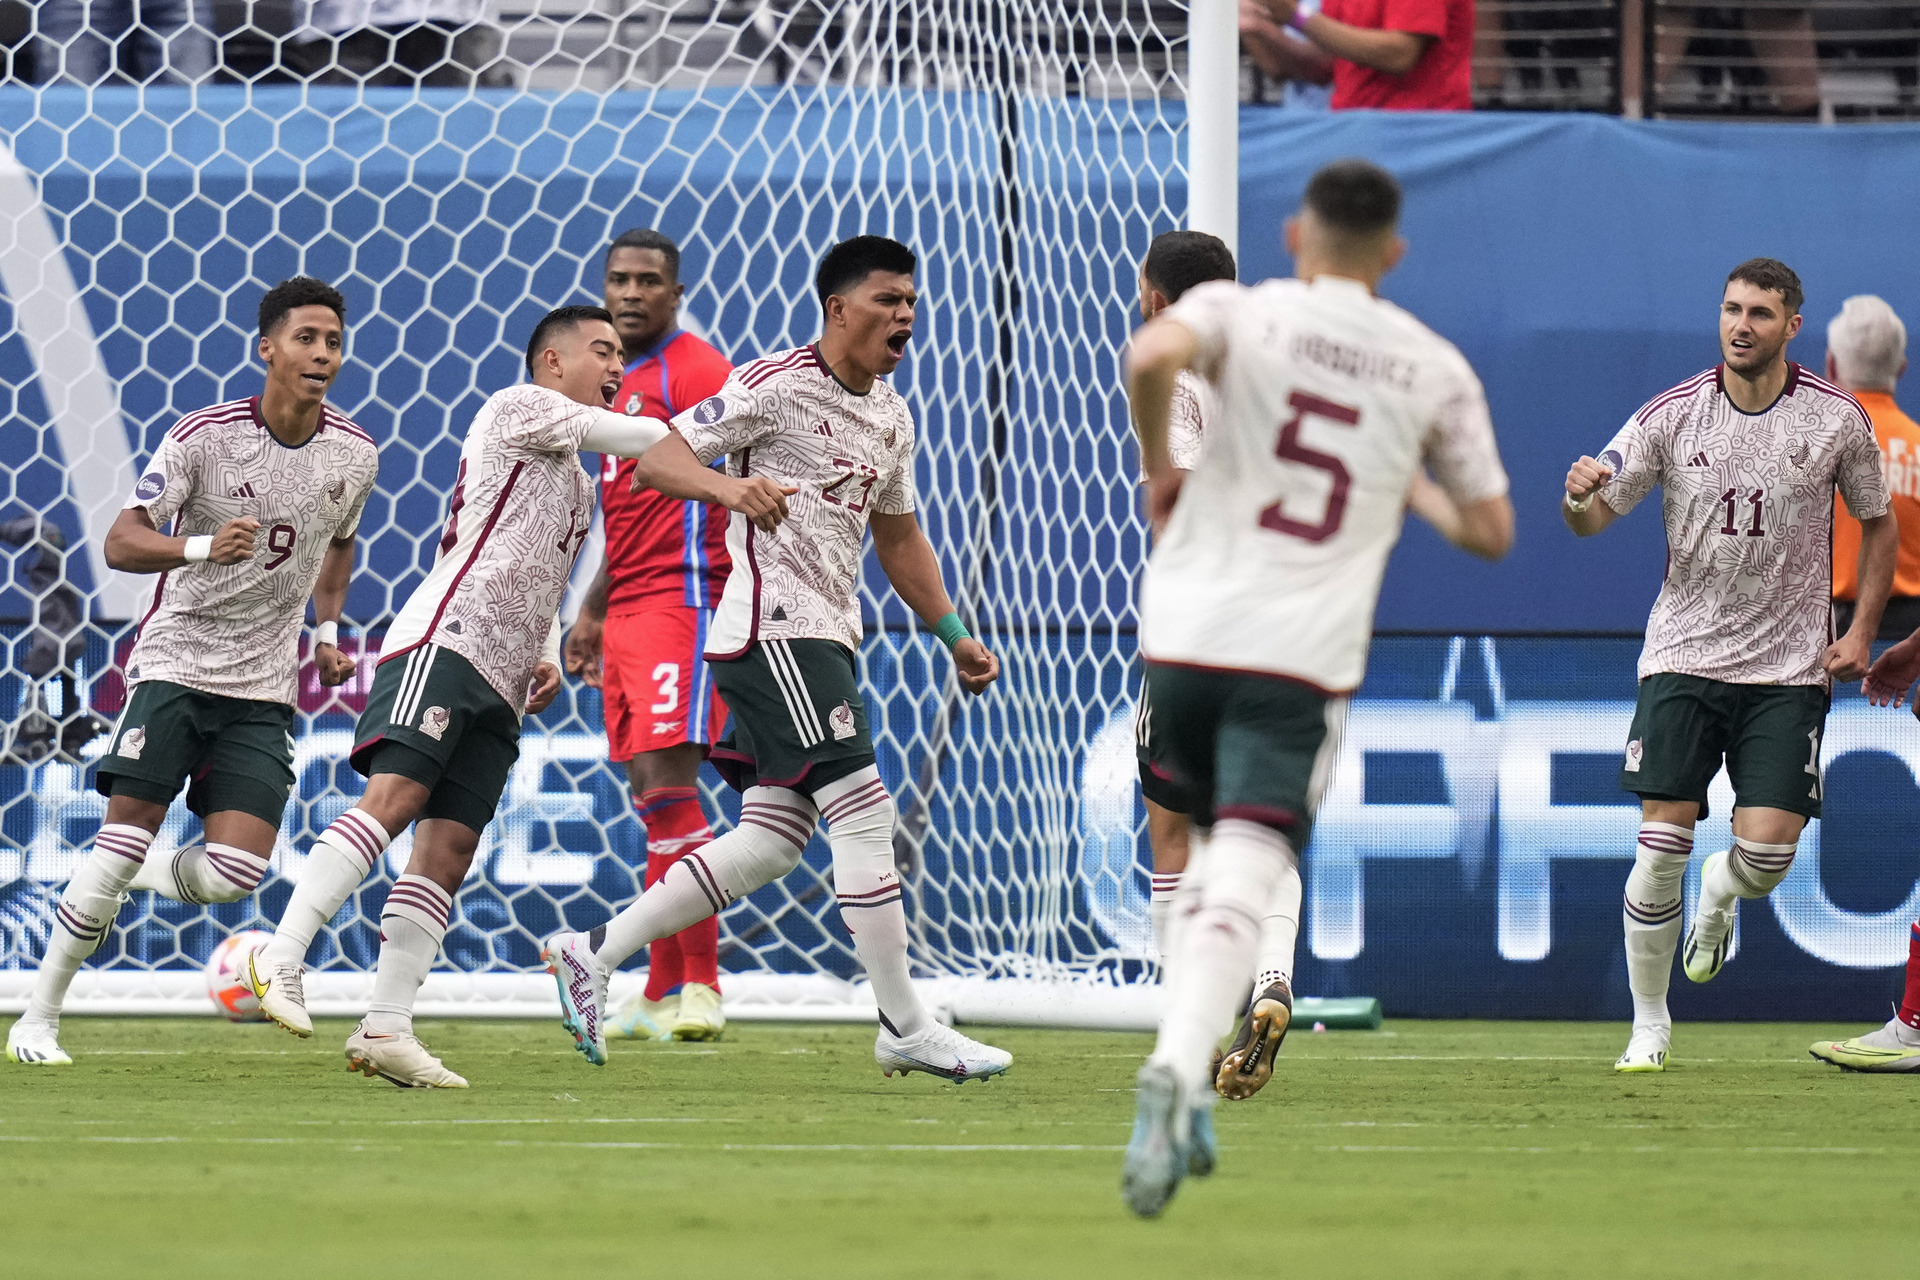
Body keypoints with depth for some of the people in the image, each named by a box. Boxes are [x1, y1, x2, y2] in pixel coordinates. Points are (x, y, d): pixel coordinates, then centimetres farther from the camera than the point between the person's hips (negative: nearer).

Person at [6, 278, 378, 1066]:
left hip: (264, 688, 3)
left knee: (235, 872, -12)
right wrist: (204, 546, -33)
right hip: (175, 665, -3)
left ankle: (149, 880, 23)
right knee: (123, 841, -12)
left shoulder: (355, 455, 2)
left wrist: (328, 630, 13)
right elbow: (121, 543, -15)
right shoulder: (206, 436, -12)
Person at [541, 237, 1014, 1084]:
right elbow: (655, 457, -12)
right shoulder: (778, 385, -10)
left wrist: (954, 635, 23)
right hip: (773, 626, -9)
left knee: (772, 841, 5)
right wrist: (733, 488, -31)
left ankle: (592, 951, 13)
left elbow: (897, 536, 28)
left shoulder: (891, 416, 17)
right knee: (862, 811, -13)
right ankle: (905, 1028, -9)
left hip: (823, 640, 9)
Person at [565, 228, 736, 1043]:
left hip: (680, 600, -9)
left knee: (667, 780, -16)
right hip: (628, 610, 9)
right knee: (649, 794, 8)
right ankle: (665, 993, 11)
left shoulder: (693, 371, -8)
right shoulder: (617, 381, 20)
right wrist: (593, 612, 30)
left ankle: (701, 988, -16)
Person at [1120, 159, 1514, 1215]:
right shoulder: (1436, 369, 10)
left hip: (1184, 636, 1)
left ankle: (1183, 1089, 19)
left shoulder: (1241, 311, 4)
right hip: (1304, 656, -1)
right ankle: (1179, 1070, -36)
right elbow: (1491, 533, 14)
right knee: (1243, 884, -11)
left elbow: (1154, 354, -20)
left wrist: (1156, 468, -4)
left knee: (1216, 842, 25)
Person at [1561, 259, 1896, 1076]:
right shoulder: (1671, 416, -3)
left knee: (1767, 850, -11)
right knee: (1661, 846, -8)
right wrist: (1580, 496, -26)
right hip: (1684, 658, 0)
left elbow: (1878, 523, 12)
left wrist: (1860, 632, 2)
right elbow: (1594, 517, -2)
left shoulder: (1838, 420, -2)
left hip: (1789, 666, 0)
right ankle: (1649, 1022, 8)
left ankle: (1722, 890, 28)